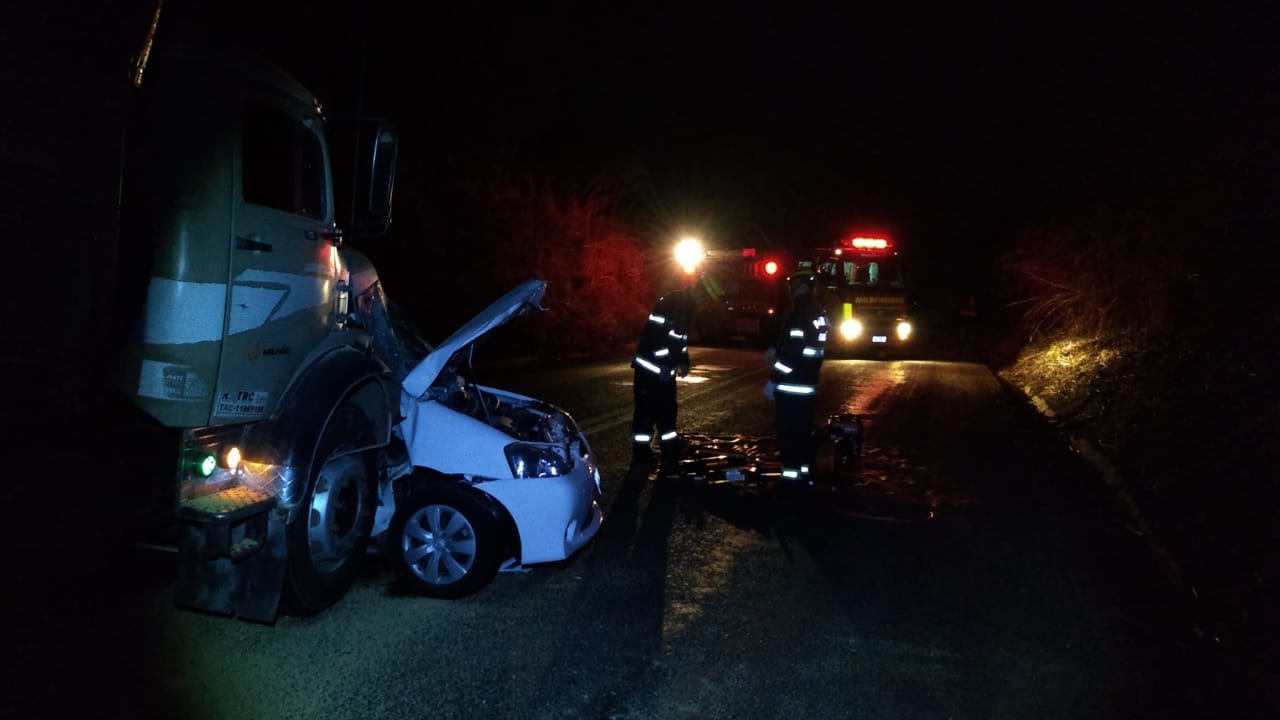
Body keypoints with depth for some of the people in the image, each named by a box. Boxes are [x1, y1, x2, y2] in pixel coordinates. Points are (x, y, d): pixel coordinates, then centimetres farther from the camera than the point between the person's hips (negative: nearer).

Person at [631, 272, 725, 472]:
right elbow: (654, 335, -25)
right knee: (646, 412, -3)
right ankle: (641, 459, 6)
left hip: (665, 370, 9)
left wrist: (683, 361, 9)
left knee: (667, 412, 13)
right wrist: (663, 368, -24)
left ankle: (671, 458, 20)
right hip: (650, 369, -9)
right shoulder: (669, 303, -19)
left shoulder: (687, 306, 11)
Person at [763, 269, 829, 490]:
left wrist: (773, 380, -20)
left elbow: (798, 352, -25)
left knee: (788, 432, -3)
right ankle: (804, 473, 23)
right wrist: (777, 351, 8)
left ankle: (791, 476, 1)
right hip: (806, 385, 10)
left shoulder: (802, 314, -19)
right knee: (803, 431, 15)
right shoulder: (818, 314, 14)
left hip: (791, 386, -10)